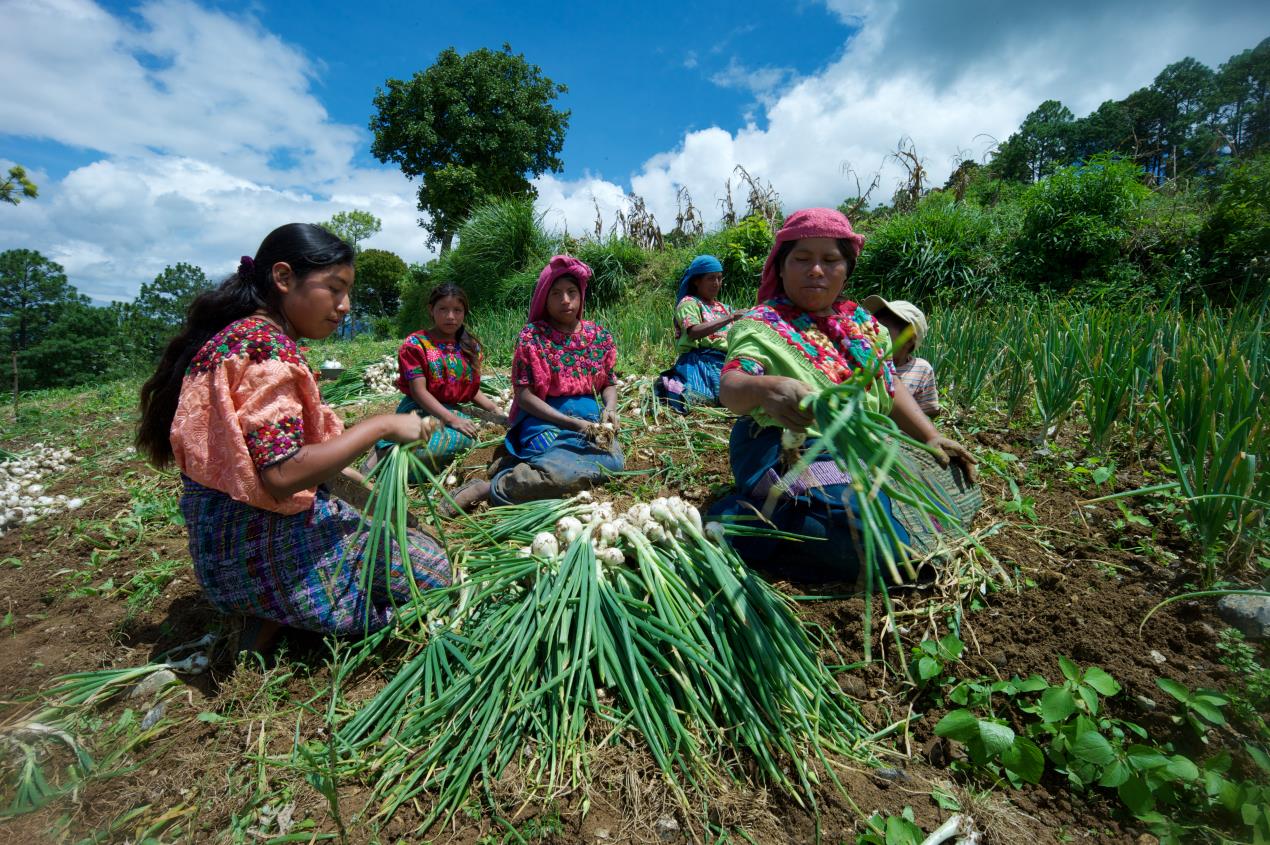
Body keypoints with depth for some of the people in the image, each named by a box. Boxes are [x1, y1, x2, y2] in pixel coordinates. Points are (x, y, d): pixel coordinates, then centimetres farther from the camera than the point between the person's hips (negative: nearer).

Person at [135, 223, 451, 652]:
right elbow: (283, 475, -30)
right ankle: (281, 618, -1)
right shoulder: (266, 344, -22)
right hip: (269, 547, -9)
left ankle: (275, 613, 11)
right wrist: (381, 426, -23)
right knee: (432, 565, 4)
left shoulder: (237, 335, 9)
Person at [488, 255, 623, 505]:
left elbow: (609, 383, 18)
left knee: (613, 461, -28)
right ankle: (496, 486, -12)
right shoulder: (531, 337, -2)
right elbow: (523, 394, -8)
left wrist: (610, 409, -7)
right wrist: (573, 422, -16)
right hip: (545, 421, -5)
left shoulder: (599, 336, 10)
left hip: (590, 419, 5)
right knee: (564, 472, -35)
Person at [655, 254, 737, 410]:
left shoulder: (722, 307, 23)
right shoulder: (689, 303, 0)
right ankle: (670, 386, -3)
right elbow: (694, 332, -20)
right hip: (699, 362, -7)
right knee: (698, 398, -34)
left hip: (723, 362, 7)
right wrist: (729, 318, -22)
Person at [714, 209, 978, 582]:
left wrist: (931, 436, 8)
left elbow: (890, 386, 18)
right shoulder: (762, 325, -9)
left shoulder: (862, 322, 12)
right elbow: (730, 386, -27)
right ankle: (762, 521, -6)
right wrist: (766, 388, -49)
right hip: (791, 452, -8)